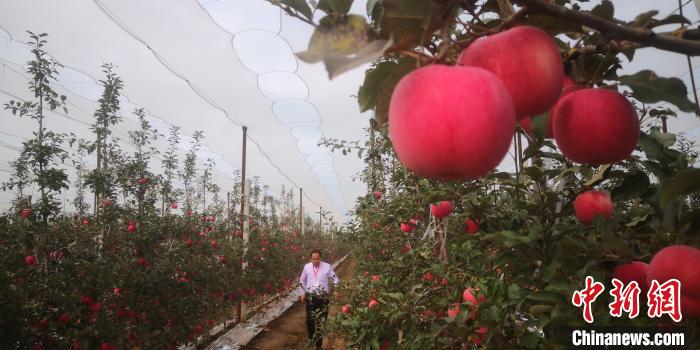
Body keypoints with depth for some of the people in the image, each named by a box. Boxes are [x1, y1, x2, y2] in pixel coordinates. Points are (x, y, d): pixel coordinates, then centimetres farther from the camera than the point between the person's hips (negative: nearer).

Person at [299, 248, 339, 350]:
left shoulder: (327, 266, -5)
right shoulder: (307, 267, 1)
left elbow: (334, 279, 0)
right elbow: (302, 281, 15)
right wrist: (303, 293, 13)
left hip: (323, 298, -1)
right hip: (310, 297, 1)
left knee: (321, 322, 5)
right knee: (310, 320, -2)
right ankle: (311, 337, 28)